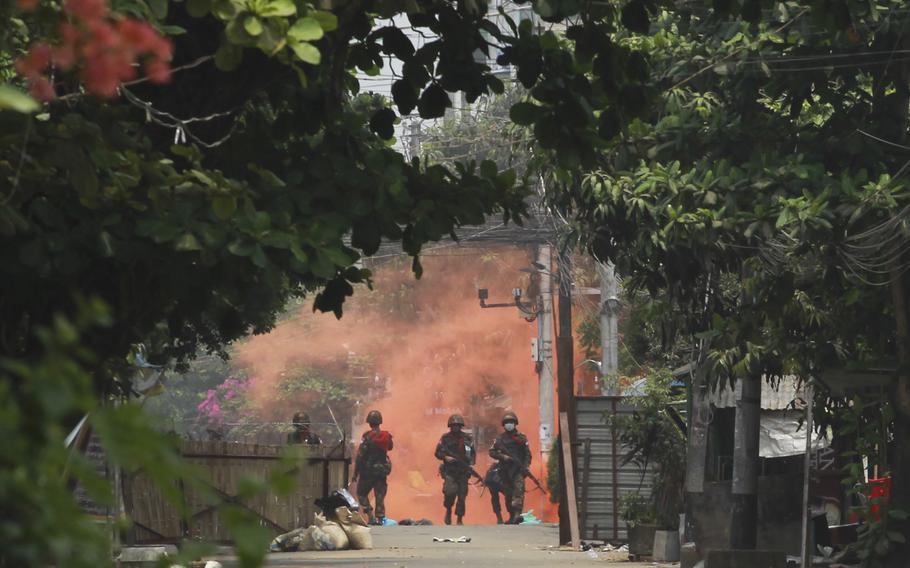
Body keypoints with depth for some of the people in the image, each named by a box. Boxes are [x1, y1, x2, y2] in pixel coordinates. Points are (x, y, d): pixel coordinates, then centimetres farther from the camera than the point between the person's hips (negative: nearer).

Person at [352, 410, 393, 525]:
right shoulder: (386, 436, 0)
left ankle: (371, 515, -3)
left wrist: (355, 473, -10)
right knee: (380, 496, 9)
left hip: (368, 469, -4)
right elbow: (389, 447, 21)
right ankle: (379, 518, 3)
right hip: (382, 470, 4)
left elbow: (360, 455, -14)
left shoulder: (367, 436, -14)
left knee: (361, 493, 11)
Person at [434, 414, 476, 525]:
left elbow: (473, 453, 14)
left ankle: (460, 519, 10)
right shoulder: (445, 438, 2)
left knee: (462, 495, 0)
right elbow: (438, 452, 3)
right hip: (449, 470, -2)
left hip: (463, 471, 2)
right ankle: (448, 510, 8)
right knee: (450, 491, -20)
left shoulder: (467, 438, 7)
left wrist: (471, 462, -3)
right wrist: (445, 457, -15)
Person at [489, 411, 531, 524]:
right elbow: (492, 452, 7)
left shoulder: (522, 438, 7)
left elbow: (528, 454, 6)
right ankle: (512, 516, 17)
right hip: (505, 470, 3)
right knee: (508, 493, 6)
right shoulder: (499, 439, 10)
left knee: (519, 489, -20)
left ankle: (517, 514, -32)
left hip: (518, 469, -3)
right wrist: (503, 457, -9)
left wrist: (525, 466, -9)